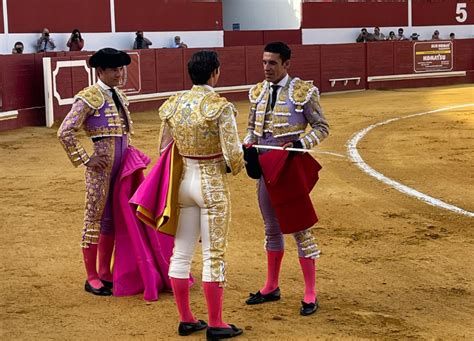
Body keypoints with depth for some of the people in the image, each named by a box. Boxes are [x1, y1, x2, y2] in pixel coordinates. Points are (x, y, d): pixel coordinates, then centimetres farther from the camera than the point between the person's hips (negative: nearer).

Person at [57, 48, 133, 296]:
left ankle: (105, 273, 24)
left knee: (112, 219, 13)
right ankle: (91, 278, 8)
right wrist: (85, 160, -15)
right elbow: (65, 132, -16)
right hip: (101, 166, -8)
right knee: (95, 218, 0)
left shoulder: (119, 96, 13)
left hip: (120, 166, 8)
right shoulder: (89, 97, -11)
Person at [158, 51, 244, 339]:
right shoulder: (221, 107, -16)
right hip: (212, 184, -5)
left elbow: (165, 151, 8)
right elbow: (233, 155, -19)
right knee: (214, 254, 3)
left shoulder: (173, 105, 1)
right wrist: (236, 167, 3)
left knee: (181, 252, 12)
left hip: (182, 180, 6)